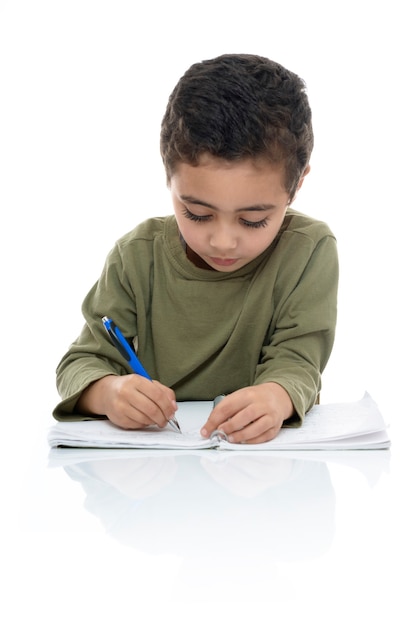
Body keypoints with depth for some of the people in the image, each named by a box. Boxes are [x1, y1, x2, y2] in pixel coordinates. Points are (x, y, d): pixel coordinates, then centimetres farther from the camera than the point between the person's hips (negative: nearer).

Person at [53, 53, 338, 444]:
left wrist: (276, 396, -37)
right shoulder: (138, 257, -6)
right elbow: (83, 361, -4)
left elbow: (296, 360, -13)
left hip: (273, 454, -1)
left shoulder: (309, 251, -10)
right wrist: (109, 392, -27)